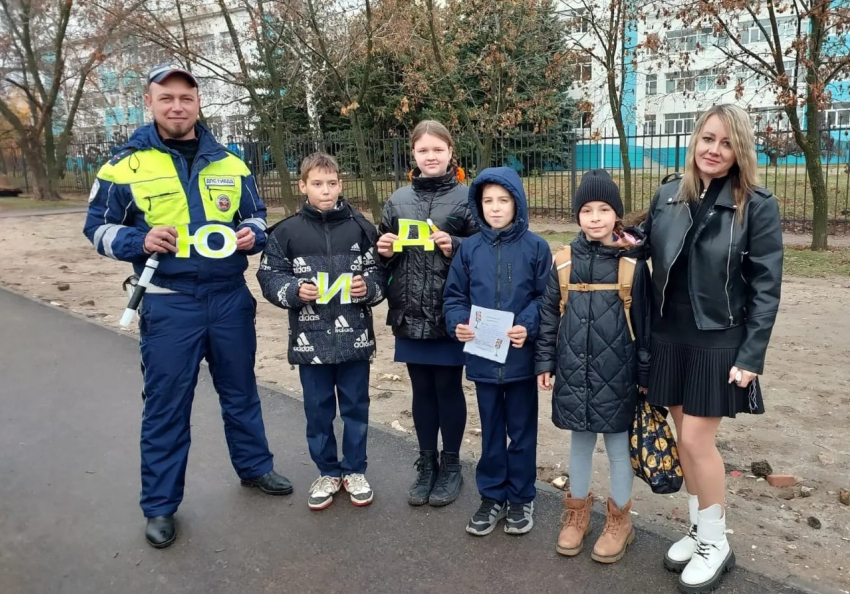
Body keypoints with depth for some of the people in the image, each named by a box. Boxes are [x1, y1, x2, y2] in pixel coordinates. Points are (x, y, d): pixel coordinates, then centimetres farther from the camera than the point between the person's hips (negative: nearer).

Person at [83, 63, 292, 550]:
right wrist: (139, 241, -17)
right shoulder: (126, 165, -1)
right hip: (169, 303, -3)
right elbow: (98, 227, 3)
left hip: (230, 296, 3)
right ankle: (161, 504, 20)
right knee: (166, 403, 4)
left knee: (241, 390, 17)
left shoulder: (230, 163, 8)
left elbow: (257, 215, 17)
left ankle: (255, 467, 37)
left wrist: (252, 234, -6)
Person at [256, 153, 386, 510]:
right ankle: (328, 472, 31)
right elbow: (269, 277, 0)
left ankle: (354, 470, 31)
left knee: (355, 407, 12)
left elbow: (380, 274, 4)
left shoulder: (360, 227, 0)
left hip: (354, 336, 0)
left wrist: (367, 288, -16)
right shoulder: (286, 232, -1)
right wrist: (295, 291, -17)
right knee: (318, 409, 12)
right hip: (310, 338, 0)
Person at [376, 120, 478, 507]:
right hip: (410, 314, 4)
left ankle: (450, 465, 27)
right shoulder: (398, 200, 8)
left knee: (448, 389, 9)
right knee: (422, 390, 14)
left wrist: (455, 246, -18)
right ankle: (426, 464, 30)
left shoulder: (466, 197, -3)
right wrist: (384, 249, -6)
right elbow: (385, 255, 16)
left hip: (450, 314, -3)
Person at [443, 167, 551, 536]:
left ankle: (521, 497, 30)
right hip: (482, 357, 2)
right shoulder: (469, 249, 2)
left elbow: (546, 298, -5)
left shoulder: (536, 247, -5)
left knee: (522, 430, 13)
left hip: (521, 357, -2)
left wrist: (528, 326, -20)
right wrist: (457, 323, -14)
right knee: (491, 430, 16)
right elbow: (454, 297, 5)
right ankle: (492, 496, 31)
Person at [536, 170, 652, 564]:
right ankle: (577, 512, 34)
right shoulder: (564, 260, 0)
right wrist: (545, 362, 3)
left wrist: (645, 373, -1)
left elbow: (644, 321, -1)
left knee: (618, 444, 11)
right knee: (579, 440, 16)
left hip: (616, 373, -2)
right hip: (574, 371, 2)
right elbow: (548, 315, 4)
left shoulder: (633, 263, -6)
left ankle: (619, 519, 30)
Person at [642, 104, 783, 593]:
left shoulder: (758, 206, -8)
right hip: (671, 339, 4)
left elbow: (766, 288, -10)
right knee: (685, 438, 12)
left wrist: (751, 357, -13)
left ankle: (716, 544, 19)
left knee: (697, 440, -2)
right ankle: (699, 531, 30)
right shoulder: (668, 196, 4)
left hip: (720, 343, -4)